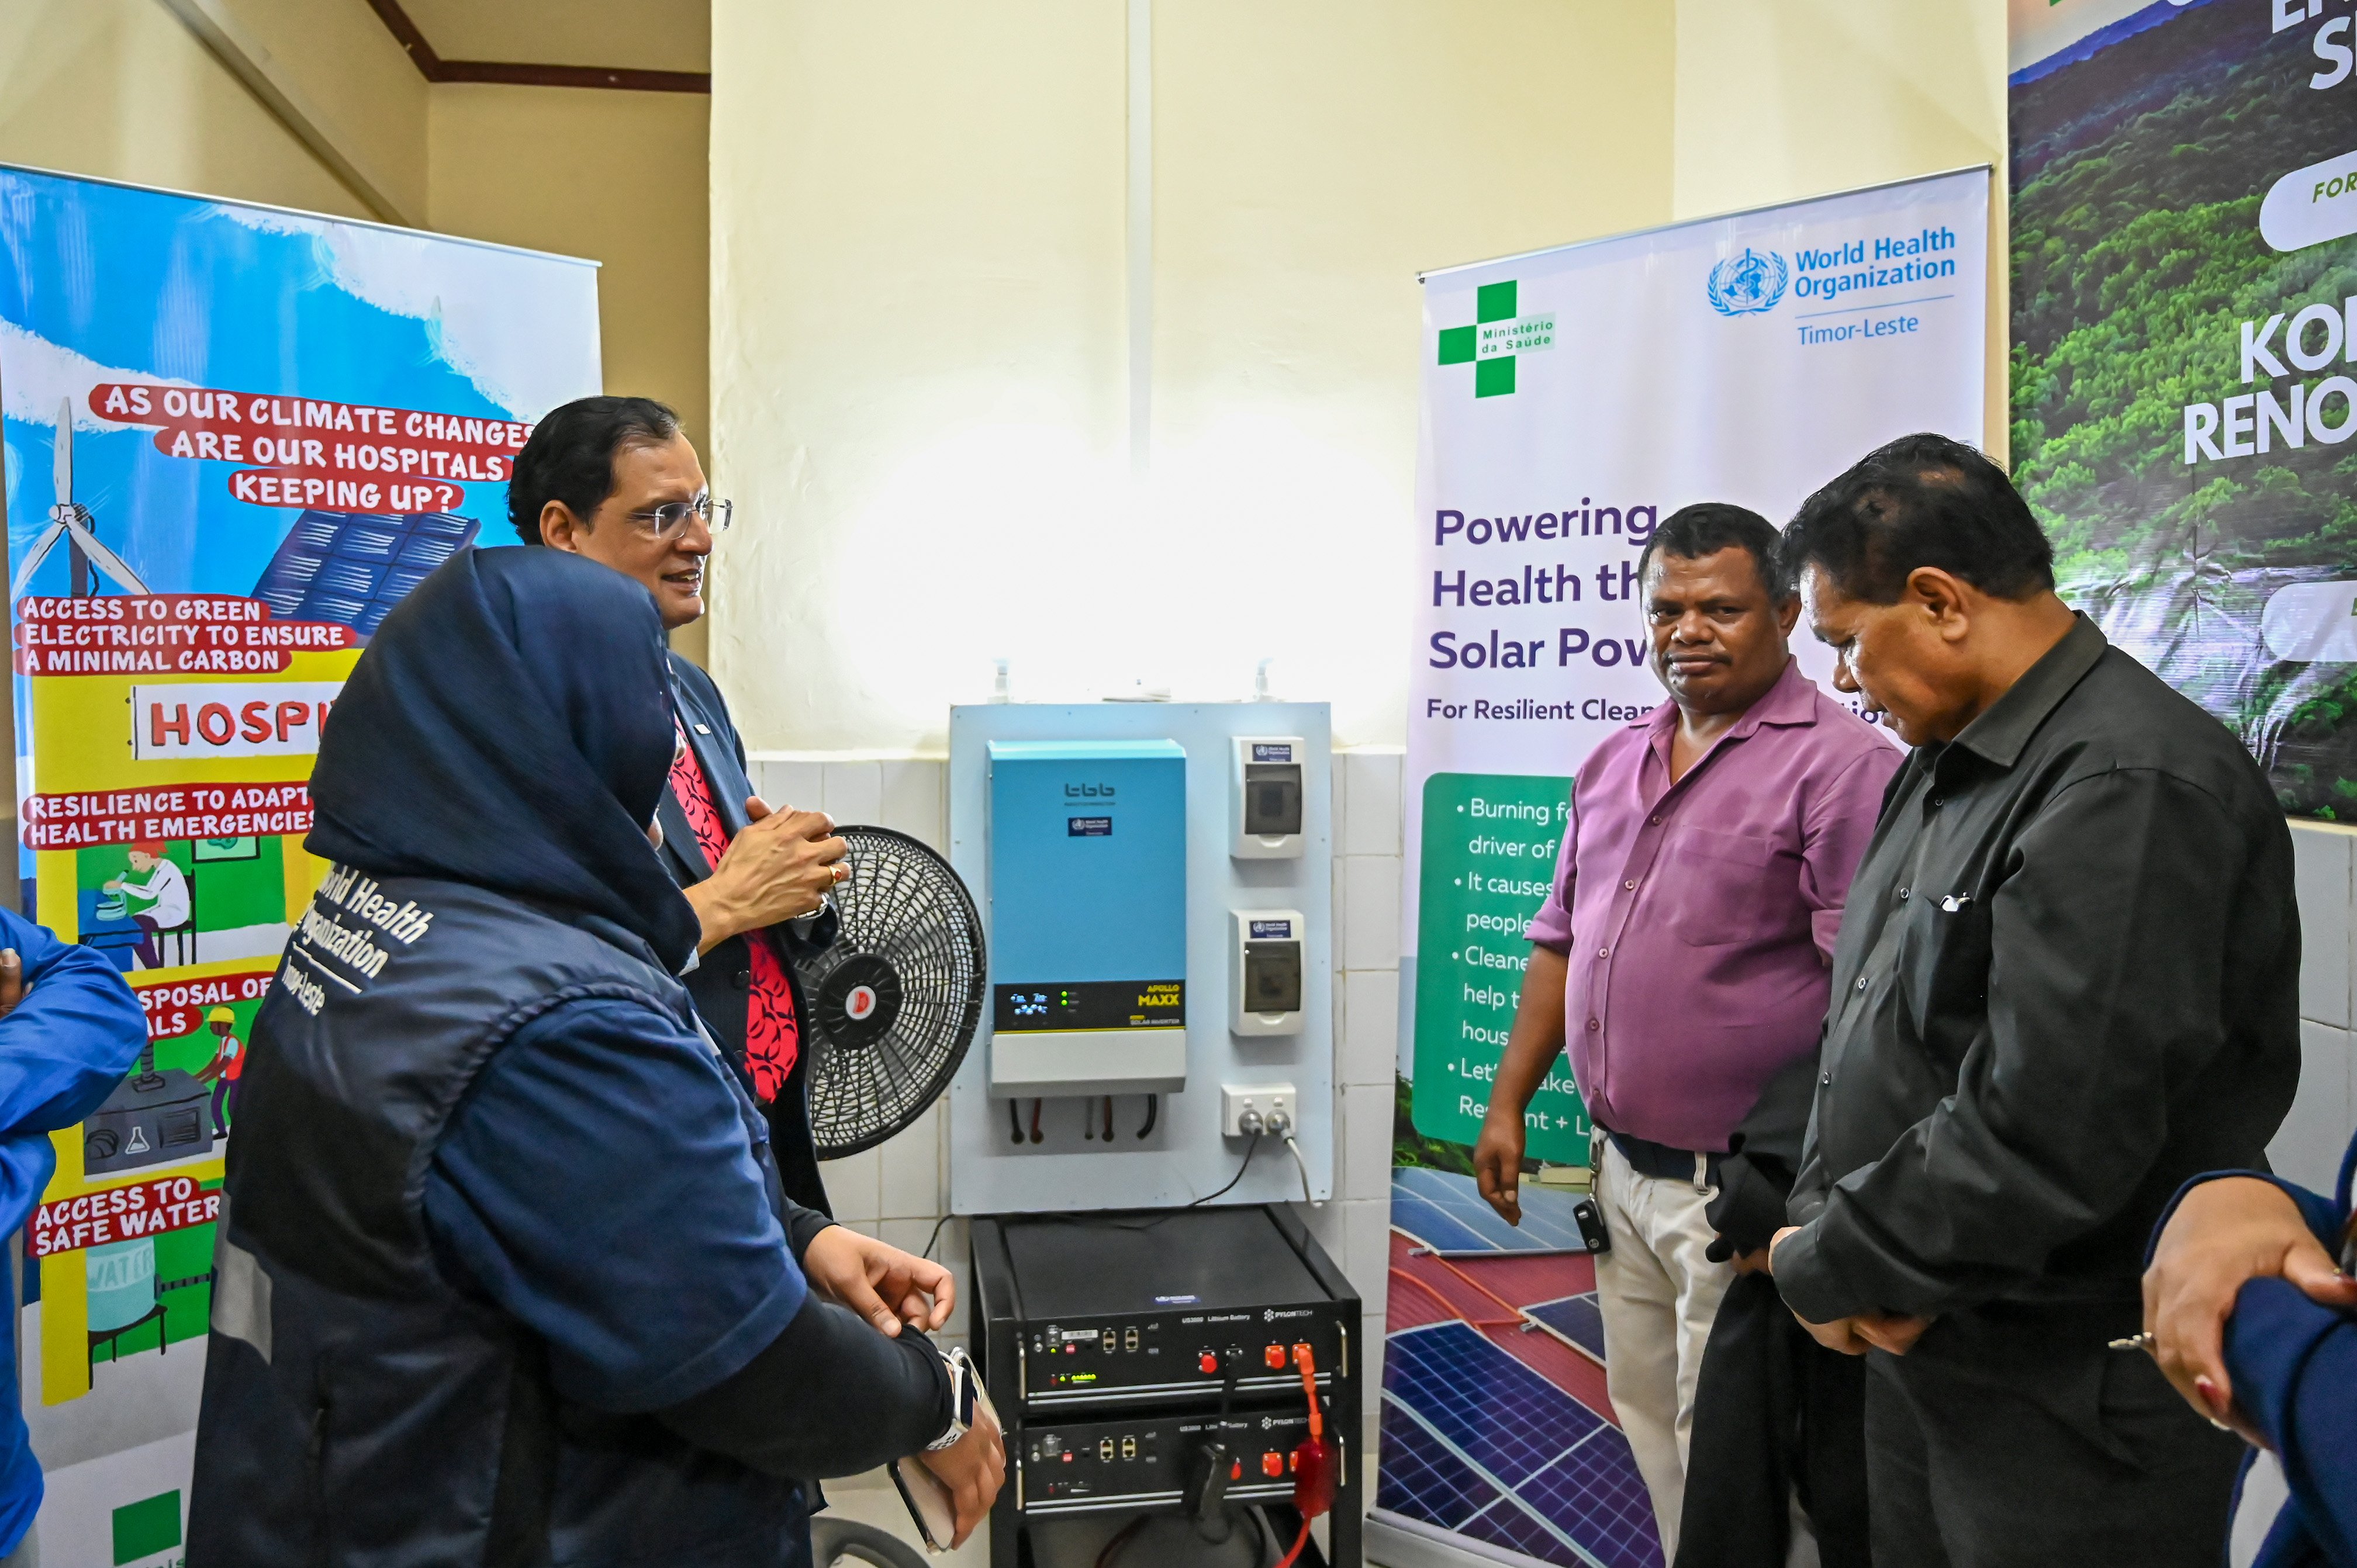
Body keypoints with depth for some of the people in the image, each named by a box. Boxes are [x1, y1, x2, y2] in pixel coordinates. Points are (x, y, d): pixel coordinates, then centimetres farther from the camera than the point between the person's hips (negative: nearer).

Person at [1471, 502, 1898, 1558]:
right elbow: (1560, 946, 15)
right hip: (1623, 1171, 7)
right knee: (1645, 1420, 20)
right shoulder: (1613, 765, 10)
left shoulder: (1841, 766, -13)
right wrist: (1507, 1103, 12)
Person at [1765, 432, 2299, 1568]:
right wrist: (1821, 1215, -5)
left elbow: (2039, 1143, -28)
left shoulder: (2134, 791, -22)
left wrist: (1825, 1270, -15)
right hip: (1917, 1349, 8)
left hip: (2076, 1404, -8)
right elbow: (1866, 1021, 11)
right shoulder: (1948, 761, 8)